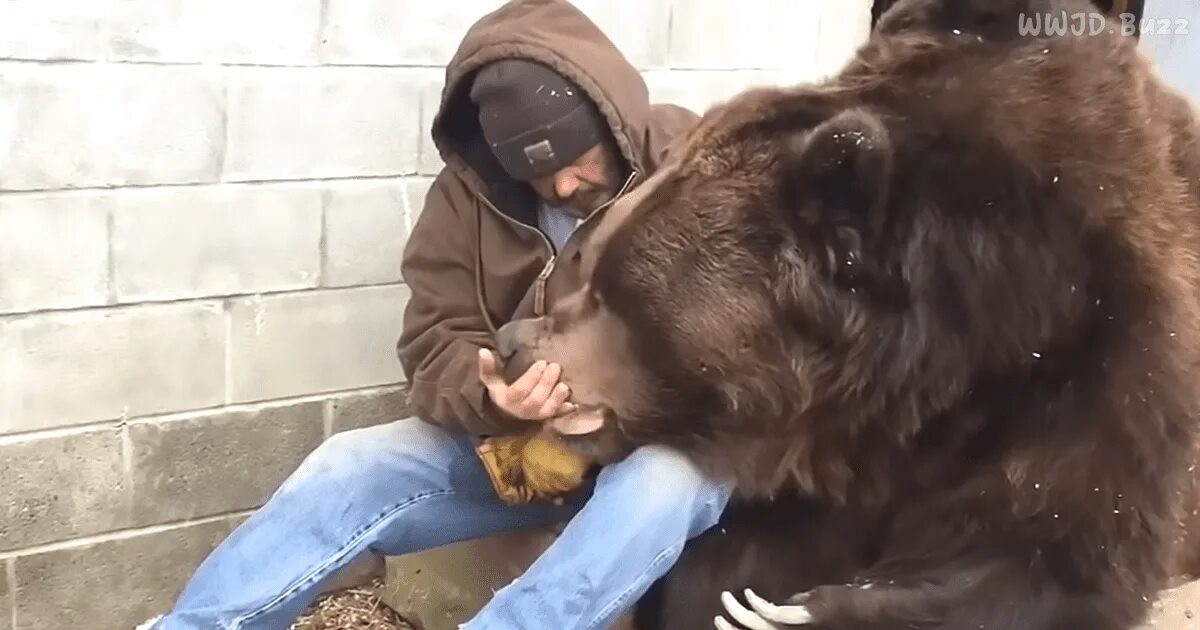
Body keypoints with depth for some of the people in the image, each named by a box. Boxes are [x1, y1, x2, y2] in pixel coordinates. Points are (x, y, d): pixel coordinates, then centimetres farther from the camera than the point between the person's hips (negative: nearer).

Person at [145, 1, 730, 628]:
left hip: (672, 441, -2)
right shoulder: (469, 192, -2)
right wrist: (489, 393, -28)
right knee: (347, 466, -17)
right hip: (518, 439, 3)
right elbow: (436, 345, -4)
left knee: (662, 483, -38)